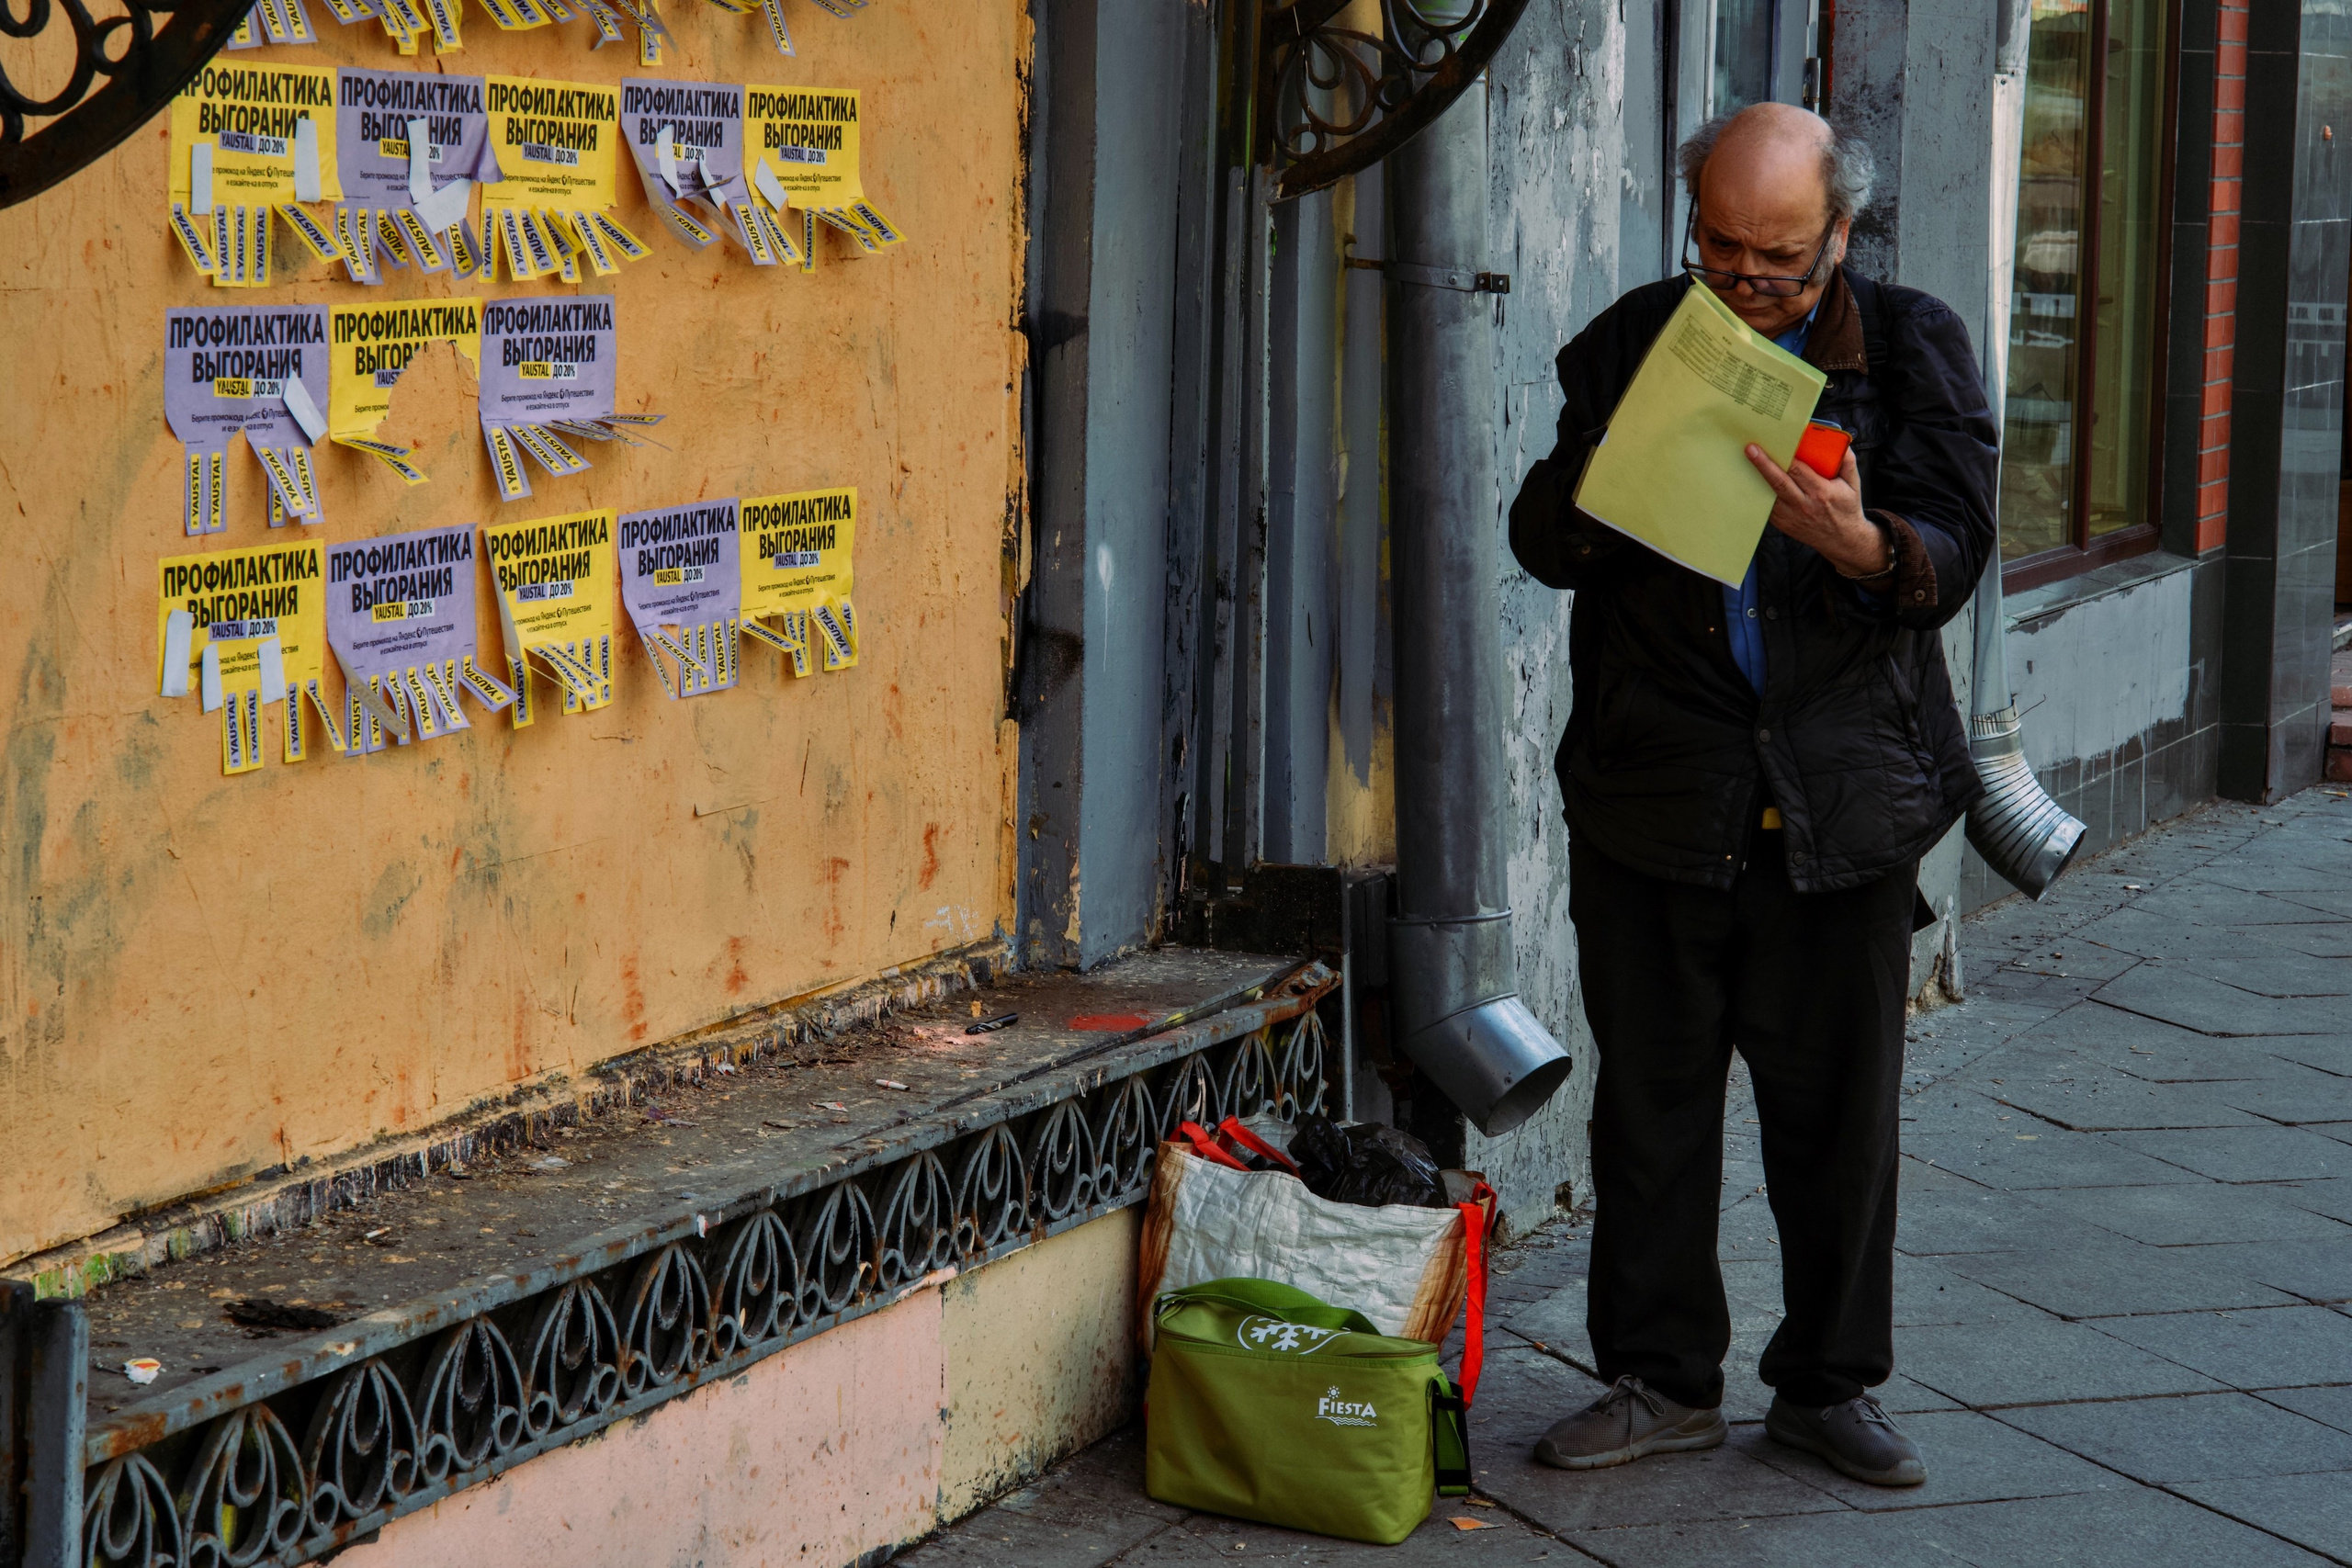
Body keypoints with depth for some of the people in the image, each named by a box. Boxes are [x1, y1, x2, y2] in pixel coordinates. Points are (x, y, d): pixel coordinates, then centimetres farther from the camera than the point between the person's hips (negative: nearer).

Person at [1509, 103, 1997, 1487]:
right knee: (1651, 1095, 6)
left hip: (1845, 796, -1)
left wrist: (1863, 548, -29)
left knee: (1840, 1102, 6)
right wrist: (1589, 507, -18)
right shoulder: (1630, 344, 5)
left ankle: (1832, 1381, 21)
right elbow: (1543, 540, 6)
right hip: (1654, 787, 1)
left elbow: (1955, 554, -6)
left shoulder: (1915, 349, 1)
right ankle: (1664, 1377, 19)